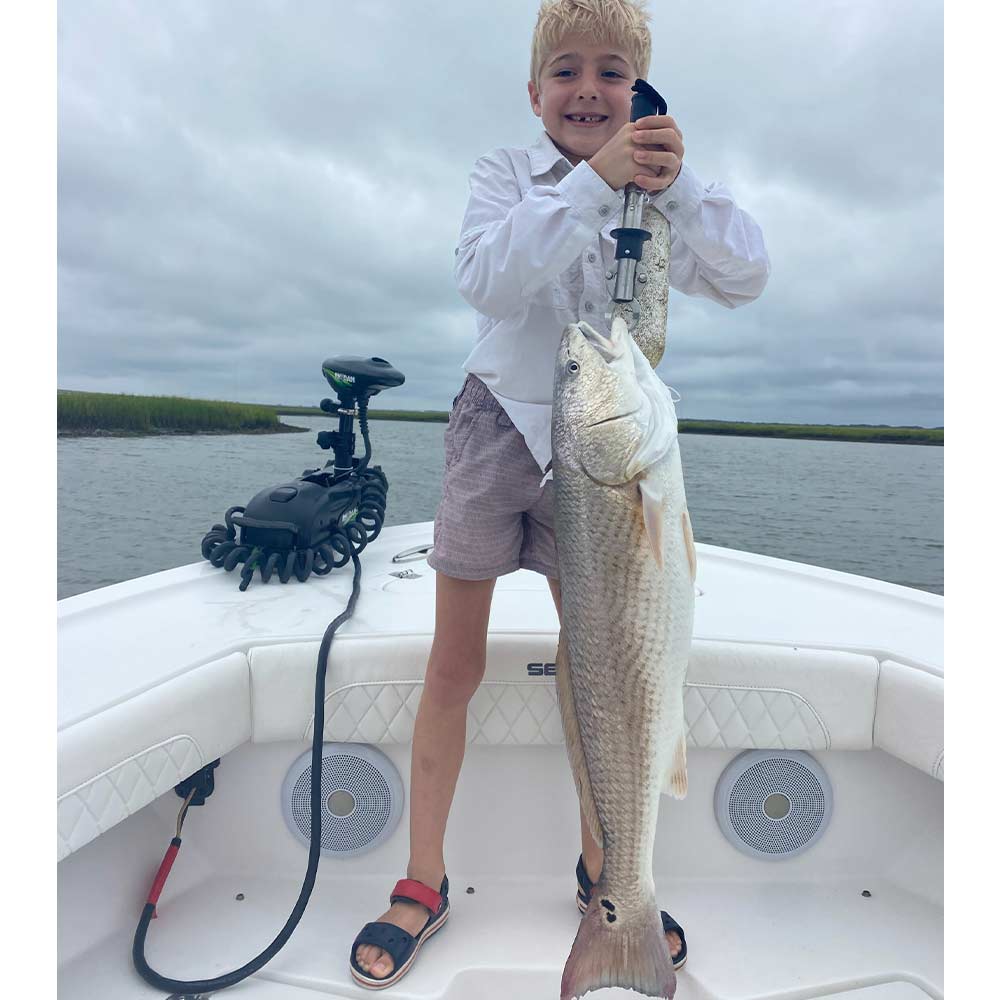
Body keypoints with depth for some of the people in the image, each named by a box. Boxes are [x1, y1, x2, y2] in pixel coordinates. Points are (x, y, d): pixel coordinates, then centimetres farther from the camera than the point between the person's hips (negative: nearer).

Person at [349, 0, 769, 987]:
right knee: (455, 666, 4)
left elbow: (745, 278, -11)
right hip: (496, 429, -1)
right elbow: (484, 276, -21)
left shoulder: (659, 189, 4)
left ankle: (598, 865, 35)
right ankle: (423, 883, 24)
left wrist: (676, 183, -23)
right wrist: (594, 178, -27)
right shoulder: (505, 172, 0)